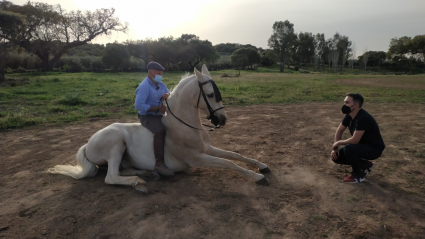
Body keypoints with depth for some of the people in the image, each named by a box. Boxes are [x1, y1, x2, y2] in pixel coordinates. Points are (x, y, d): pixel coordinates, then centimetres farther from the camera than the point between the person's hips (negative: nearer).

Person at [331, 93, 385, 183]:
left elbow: (354, 140, -33)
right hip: (361, 146, 9)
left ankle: (358, 175, -9)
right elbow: (339, 131, 8)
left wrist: (338, 142, -16)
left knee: (348, 149, -34)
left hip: (374, 149, -9)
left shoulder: (363, 118, -31)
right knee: (336, 156, -2)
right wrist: (335, 148, -2)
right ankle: (366, 165, 16)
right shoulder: (349, 115, -4)